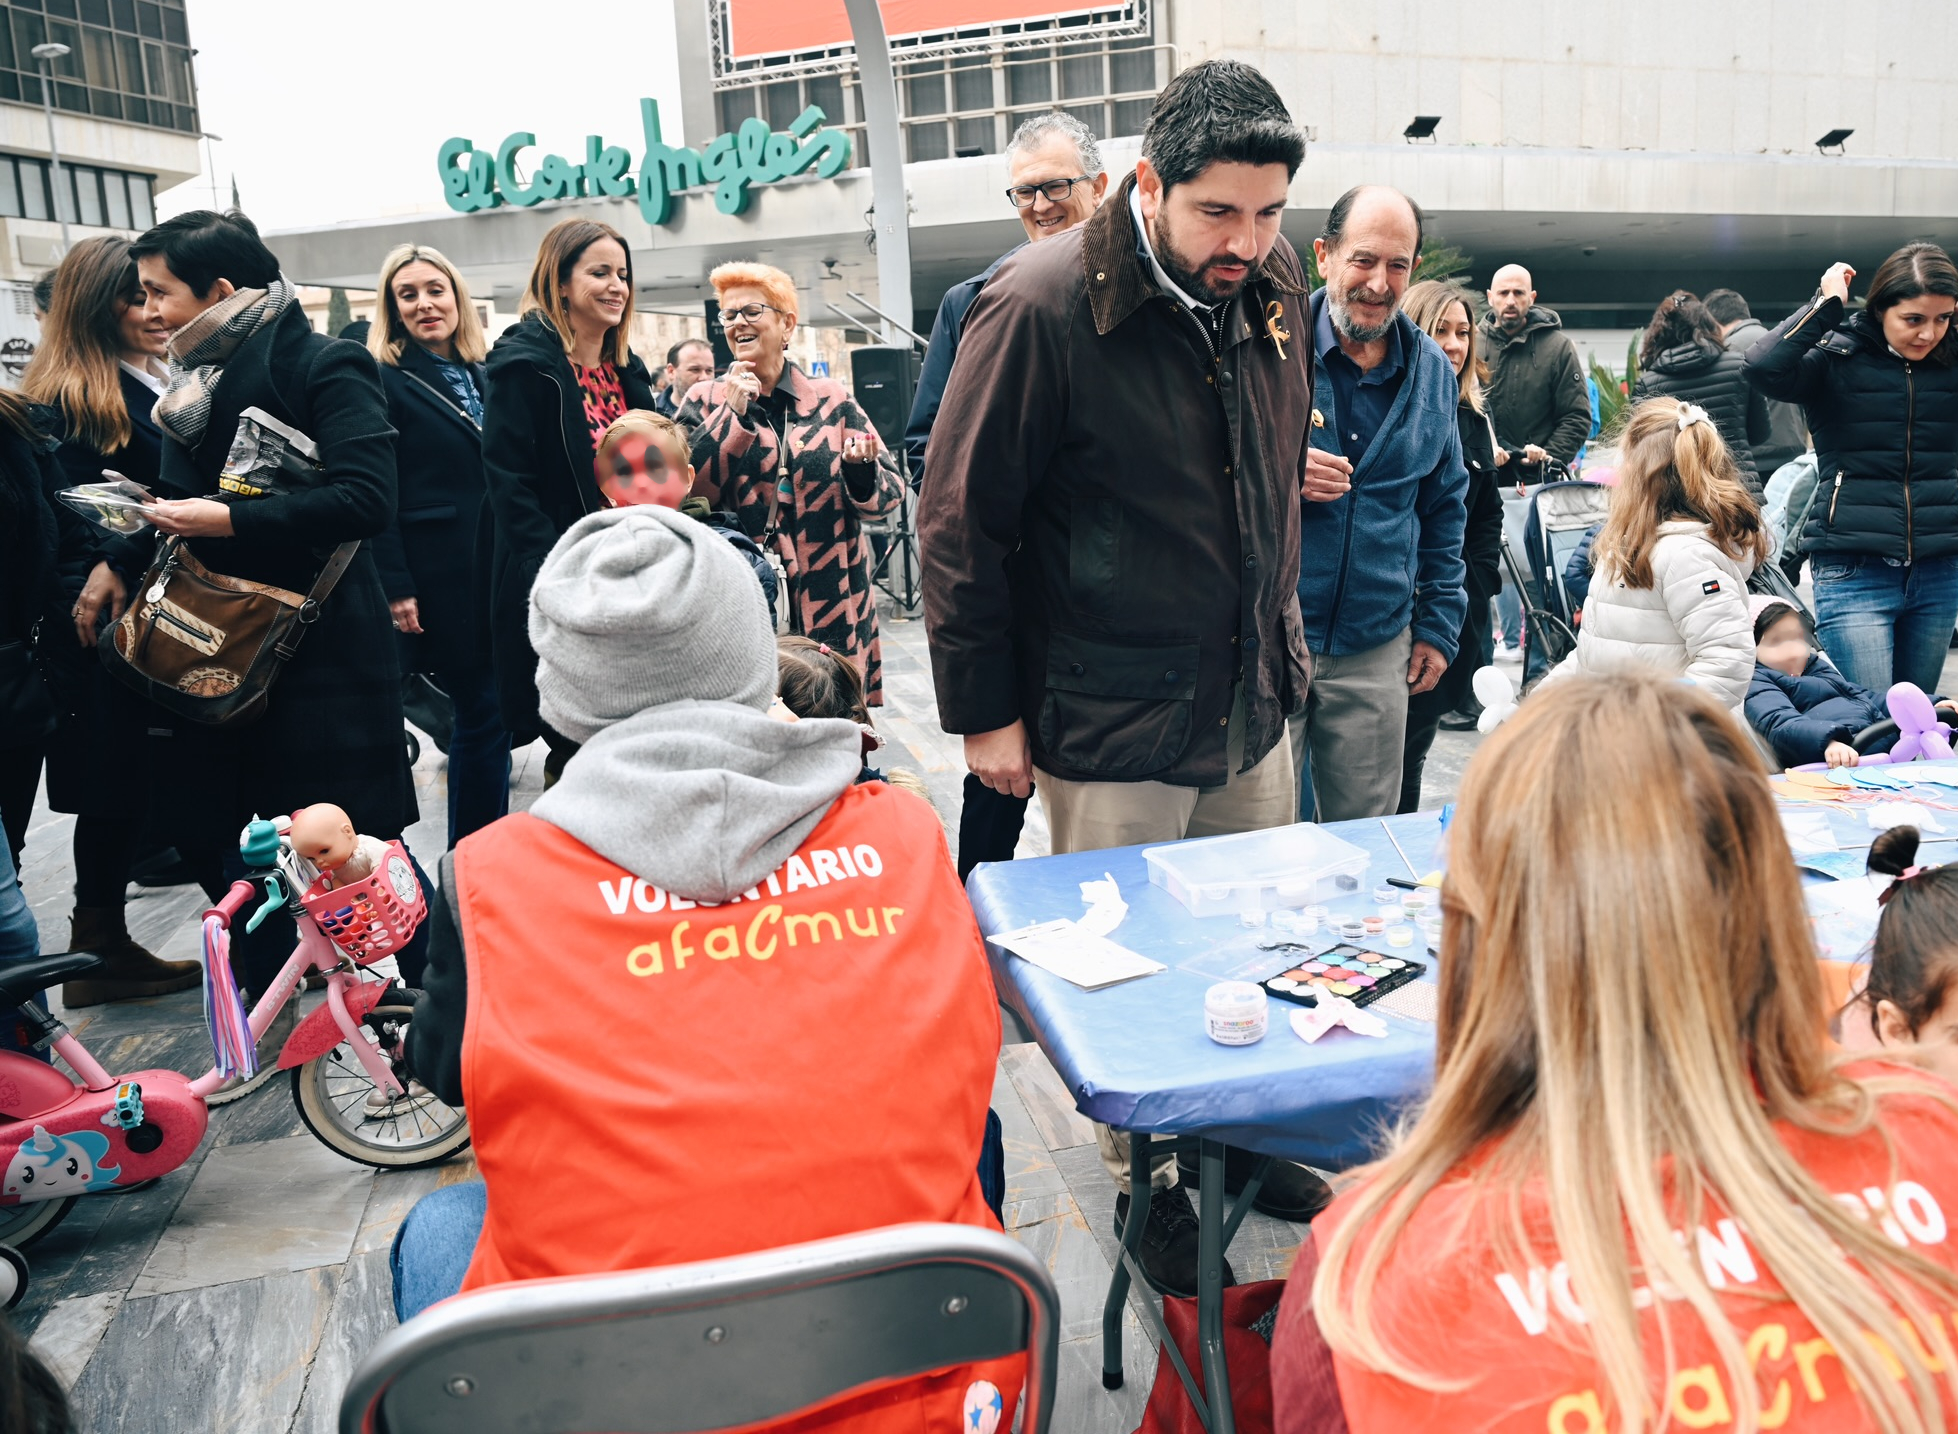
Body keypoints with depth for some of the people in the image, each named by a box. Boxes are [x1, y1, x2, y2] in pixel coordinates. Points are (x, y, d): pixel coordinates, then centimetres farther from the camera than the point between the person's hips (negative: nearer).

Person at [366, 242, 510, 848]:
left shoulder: (481, 376, 13)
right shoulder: (385, 379, -5)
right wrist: (395, 588, -16)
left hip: (498, 568, 6)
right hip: (440, 575, -6)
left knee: (494, 708, 10)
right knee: (480, 711, -3)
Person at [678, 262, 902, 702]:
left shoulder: (832, 398, 7)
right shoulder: (705, 401, 7)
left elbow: (890, 492, 4)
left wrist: (861, 471, -18)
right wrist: (731, 413, -12)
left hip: (830, 608, 1)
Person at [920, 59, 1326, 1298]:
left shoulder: (1275, 290, 3)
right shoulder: (1040, 308, -17)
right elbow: (963, 521, -12)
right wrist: (985, 713, -9)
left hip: (1252, 700, 6)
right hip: (1109, 723, -6)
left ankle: (1249, 1137, 41)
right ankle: (1145, 1179, 31)